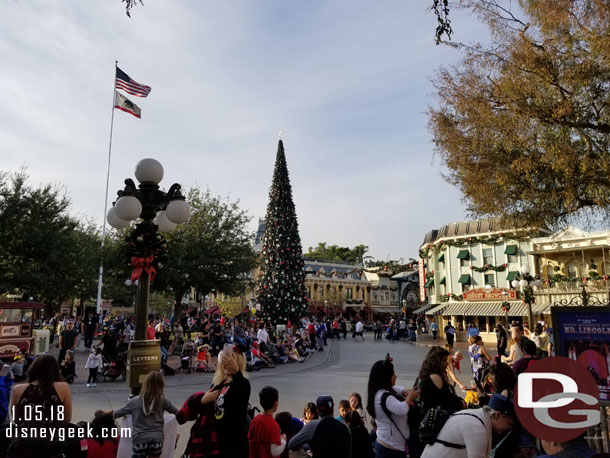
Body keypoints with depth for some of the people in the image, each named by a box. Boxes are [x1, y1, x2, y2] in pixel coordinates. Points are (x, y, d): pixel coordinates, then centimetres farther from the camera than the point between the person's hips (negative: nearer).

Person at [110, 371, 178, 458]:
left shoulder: (134, 401, 4)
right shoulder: (162, 400, 2)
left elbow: (116, 414, 14)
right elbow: (176, 412, 14)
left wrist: (105, 415, 36)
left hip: (139, 441, 0)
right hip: (157, 440, 0)